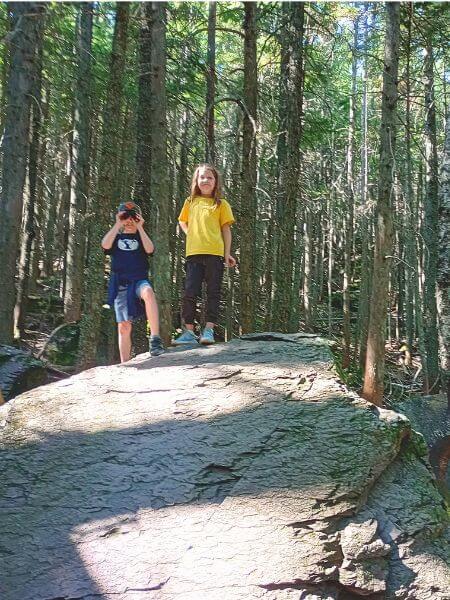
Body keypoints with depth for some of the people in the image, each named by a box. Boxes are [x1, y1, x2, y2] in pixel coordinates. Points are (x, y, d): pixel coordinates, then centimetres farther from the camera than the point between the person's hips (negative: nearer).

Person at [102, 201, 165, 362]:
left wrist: (140, 228, -7)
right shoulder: (116, 238, 18)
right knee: (124, 326, -3)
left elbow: (149, 249, -6)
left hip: (139, 280, -2)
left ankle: (155, 338, -44)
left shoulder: (141, 237, 17)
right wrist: (118, 225, -7)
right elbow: (105, 245, -6)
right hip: (120, 284, 2)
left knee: (148, 292, -38)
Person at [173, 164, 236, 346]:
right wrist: (191, 235, 11)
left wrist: (227, 254, 1)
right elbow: (182, 221, 28)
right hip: (193, 252, 2)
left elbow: (226, 229, 7)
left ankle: (208, 330, 2)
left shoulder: (221, 204, 8)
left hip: (214, 253, -2)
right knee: (190, 292, -1)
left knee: (213, 292, 0)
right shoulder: (190, 202, 15)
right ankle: (189, 332, 4)